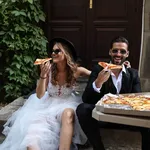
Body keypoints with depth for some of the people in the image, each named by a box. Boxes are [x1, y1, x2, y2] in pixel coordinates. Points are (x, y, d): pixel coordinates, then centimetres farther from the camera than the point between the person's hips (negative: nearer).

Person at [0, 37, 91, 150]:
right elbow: (39, 96, -14)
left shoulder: (75, 70, -13)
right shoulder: (49, 69, -13)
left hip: (67, 103, 0)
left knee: (68, 114, -36)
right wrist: (43, 75, -28)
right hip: (48, 103, 1)